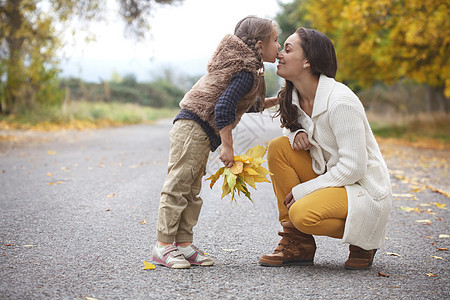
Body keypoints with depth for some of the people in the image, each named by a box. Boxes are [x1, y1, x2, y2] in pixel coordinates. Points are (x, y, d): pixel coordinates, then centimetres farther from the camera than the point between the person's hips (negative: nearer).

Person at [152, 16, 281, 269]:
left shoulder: (244, 67, 18)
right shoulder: (248, 73, -14)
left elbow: (246, 105, 32)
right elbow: (223, 107, -23)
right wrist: (227, 146, -20)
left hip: (200, 135, 11)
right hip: (193, 129, -11)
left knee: (191, 191, 11)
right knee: (178, 186, -7)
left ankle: (184, 244, 16)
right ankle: (163, 246, -3)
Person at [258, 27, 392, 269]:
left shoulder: (340, 101, -23)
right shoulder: (293, 97, 1)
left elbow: (353, 167, -24)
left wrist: (300, 191, -19)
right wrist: (296, 134, -9)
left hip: (365, 190, -8)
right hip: (329, 176, 8)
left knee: (303, 214, -32)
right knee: (279, 147, -11)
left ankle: (363, 240, 1)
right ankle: (297, 244, -6)